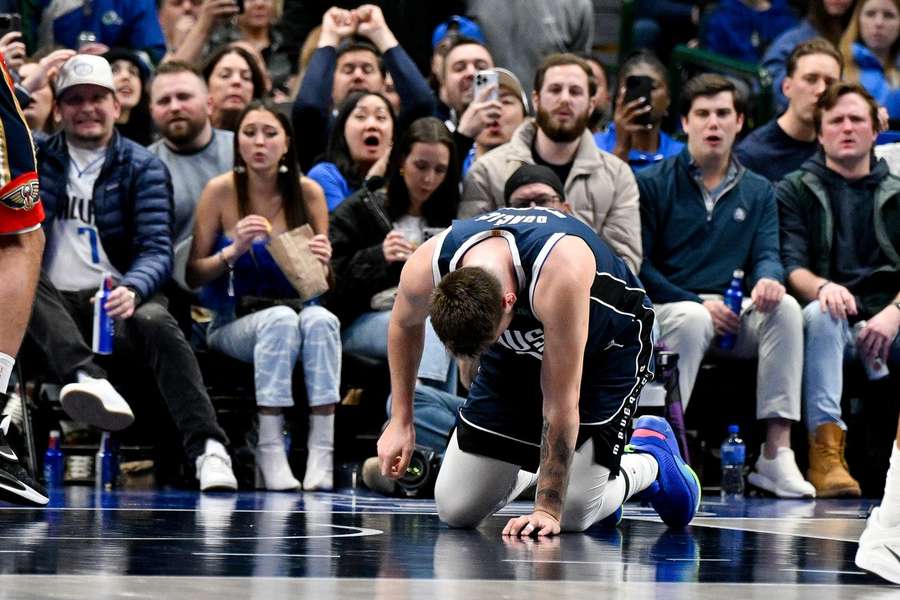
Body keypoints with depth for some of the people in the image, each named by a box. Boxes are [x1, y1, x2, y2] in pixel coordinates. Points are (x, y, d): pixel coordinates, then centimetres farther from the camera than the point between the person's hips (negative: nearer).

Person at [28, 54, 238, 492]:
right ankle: (88, 378, -51)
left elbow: (157, 250, -3)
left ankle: (208, 448, -43)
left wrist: (131, 290, -28)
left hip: (115, 301, -1)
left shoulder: (143, 168, 8)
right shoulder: (38, 158, 16)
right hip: (51, 307, 1)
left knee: (156, 322, -34)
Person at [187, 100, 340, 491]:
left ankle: (321, 455, -39)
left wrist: (321, 263, -16)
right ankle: (269, 452, -36)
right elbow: (193, 276, -1)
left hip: (297, 312, 2)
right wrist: (234, 250, -19)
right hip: (233, 324, -2)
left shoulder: (308, 193, 2)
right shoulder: (221, 191, -2)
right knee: (280, 319, -35)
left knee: (320, 319, -33)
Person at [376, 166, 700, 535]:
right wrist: (400, 420, -1)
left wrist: (548, 509, -32)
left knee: (572, 515, -16)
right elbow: (404, 324, -1)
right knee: (456, 511, -5)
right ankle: (535, 464, 25)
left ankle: (651, 458, 15)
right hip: (519, 347, 4)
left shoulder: (560, 274, -43)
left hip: (605, 348, -4)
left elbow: (560, 402, -36)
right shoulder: (425, 269, -29)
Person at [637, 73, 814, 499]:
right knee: (692, 319, -38)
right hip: (665, 310, -3)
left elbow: (766, 254, 5)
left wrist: (768, 279, -22)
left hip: (734, 319, 4)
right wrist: (699, 304, -14)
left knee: (786, 308, -27)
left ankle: (776, 454, -32)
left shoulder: (758, 192, 17)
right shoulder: (653, 184, 4)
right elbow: (638, 265, -3)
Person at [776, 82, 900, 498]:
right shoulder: (795, 191, 14)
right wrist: (822, 286, -24)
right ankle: (826, 451, -45)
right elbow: (790, 265, 0)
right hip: (832, 320, -1)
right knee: (820, 314, -37)